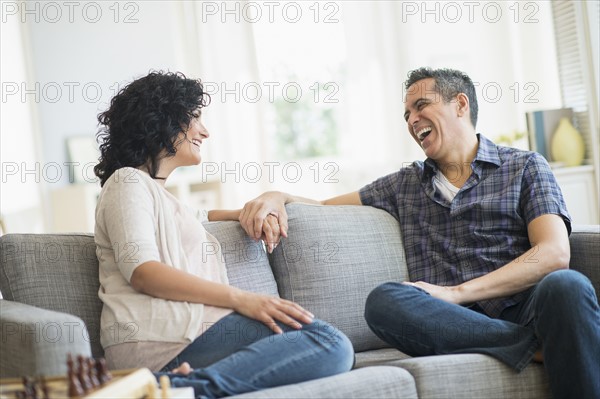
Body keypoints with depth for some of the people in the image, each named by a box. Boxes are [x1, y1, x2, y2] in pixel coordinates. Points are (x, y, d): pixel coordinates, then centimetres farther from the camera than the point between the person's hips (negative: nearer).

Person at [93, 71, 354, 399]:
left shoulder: (157, 193, 34)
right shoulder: (128, 182, 6)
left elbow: (194, 218, 57)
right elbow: (142, 272, -10)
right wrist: (240, 298, -18)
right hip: (161, 335, -9)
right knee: (330, 344, -23)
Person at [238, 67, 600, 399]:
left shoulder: (525, 167, 13)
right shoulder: (405, 184, 26)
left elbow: (554, 254, -2)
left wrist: (456, 293, -11)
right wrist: (278, 197, 4)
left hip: (519, 308, -3)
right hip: (453, 323, 3)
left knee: (565, 285, -36)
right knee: (384, 301, -30)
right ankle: (540, 347, -24)